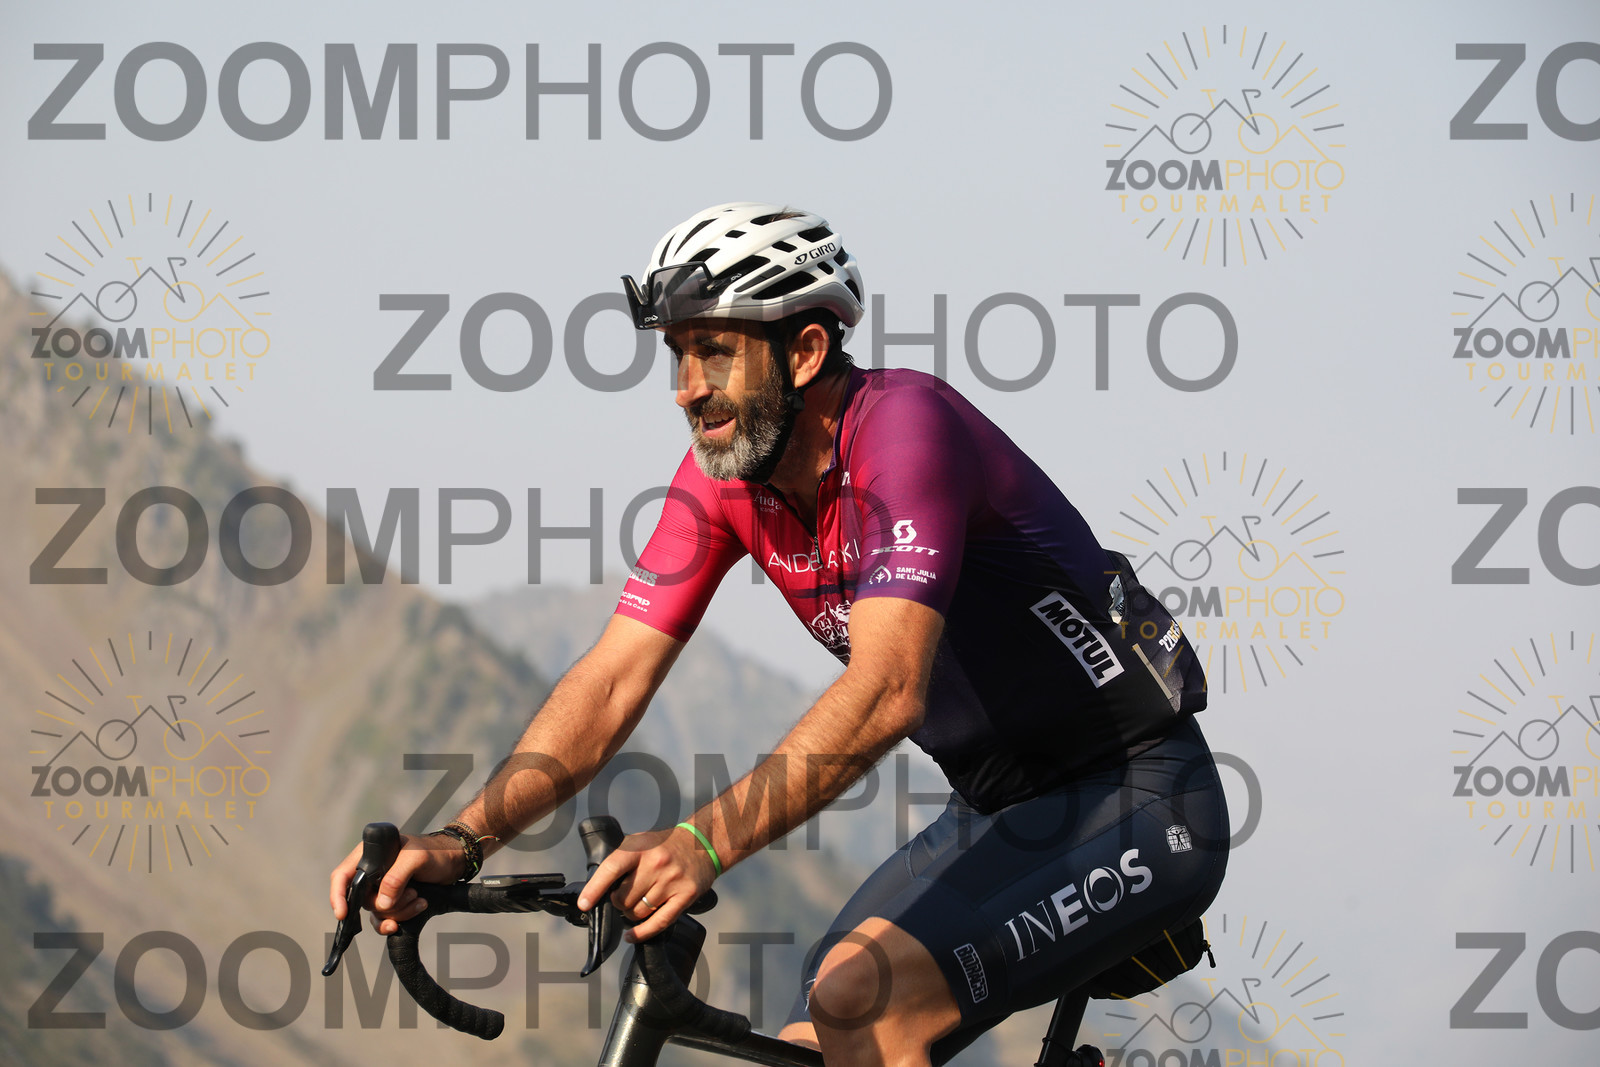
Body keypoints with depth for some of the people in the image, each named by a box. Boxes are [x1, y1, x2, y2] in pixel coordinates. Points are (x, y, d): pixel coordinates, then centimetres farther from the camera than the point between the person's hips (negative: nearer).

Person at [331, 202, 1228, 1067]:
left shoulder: (901, 424, -24)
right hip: (999, 810, 8)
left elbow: (887, 688, -36)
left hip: (1139, 805, -8)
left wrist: (705, 842, -48)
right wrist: (464, 840, -21)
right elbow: (613, 679, -5)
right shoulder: (724, 476, -1)